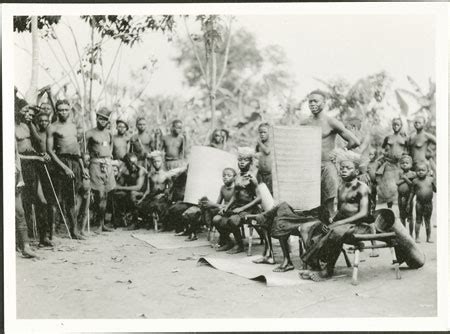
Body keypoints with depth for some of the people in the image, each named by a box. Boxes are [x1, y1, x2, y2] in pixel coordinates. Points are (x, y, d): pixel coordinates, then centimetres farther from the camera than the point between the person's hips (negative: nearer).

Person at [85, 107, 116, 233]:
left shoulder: (108, 133, 15)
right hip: (96, 164, -6)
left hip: (108, 164, 6)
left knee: (105, 195, 7)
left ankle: (102, 224, 13)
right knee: (99, 195, -10)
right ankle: (100, 225, -5)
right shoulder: (90, 133, -3)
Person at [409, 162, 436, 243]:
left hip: (429, 203, 1)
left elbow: (435, 190, 11)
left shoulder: (430, 179, 0)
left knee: (427, 220, 9)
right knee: (418, 220, 3)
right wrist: (409, 203, 8)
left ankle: (428, 237, 16)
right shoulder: (415, 181, -2)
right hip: (419, 203, -1)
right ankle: (417, 237, 8)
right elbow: (412, 193, 7)